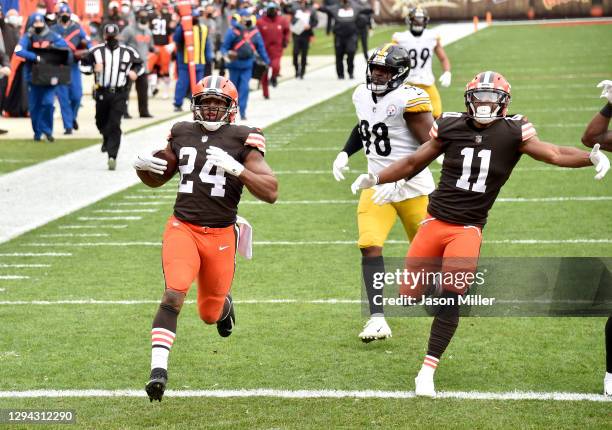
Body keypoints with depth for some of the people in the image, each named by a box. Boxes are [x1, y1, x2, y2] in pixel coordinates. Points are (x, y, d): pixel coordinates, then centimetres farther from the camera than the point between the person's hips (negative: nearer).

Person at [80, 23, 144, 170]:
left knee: (115, 125, -12)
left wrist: (134, 72, -5)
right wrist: (93, 68, -11)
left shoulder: (128, 52, 3)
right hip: (102, 93, 2)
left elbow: (140, 64, 16)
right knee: (101, 122, 14)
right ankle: (107, 138, 49)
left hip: (119, 93, -2)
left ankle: (112, 156, -15)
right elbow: (83, 64, 9)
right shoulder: (96, 51, 2)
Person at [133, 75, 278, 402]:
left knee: (210, 314, 12)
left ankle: (223, 304, 51)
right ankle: (158, 369, -26)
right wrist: (143, 165, -1)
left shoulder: (241, 140, -4)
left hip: (220, 234, -1)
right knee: (174, 294, -24)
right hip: (182, 227, 1)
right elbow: (157, 179, 22)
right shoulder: (182, 134, 7)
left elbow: (271, 193, -10)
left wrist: (236, 169, -24)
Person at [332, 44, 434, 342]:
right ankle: (377, 319, -17)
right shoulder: (362, 95, 4)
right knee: (370, 246, -15)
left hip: (413, 187, -5)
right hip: (376, 188, 5)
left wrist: (397, 180, -26)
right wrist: (344, 154, 9)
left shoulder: (408, 100, -18)